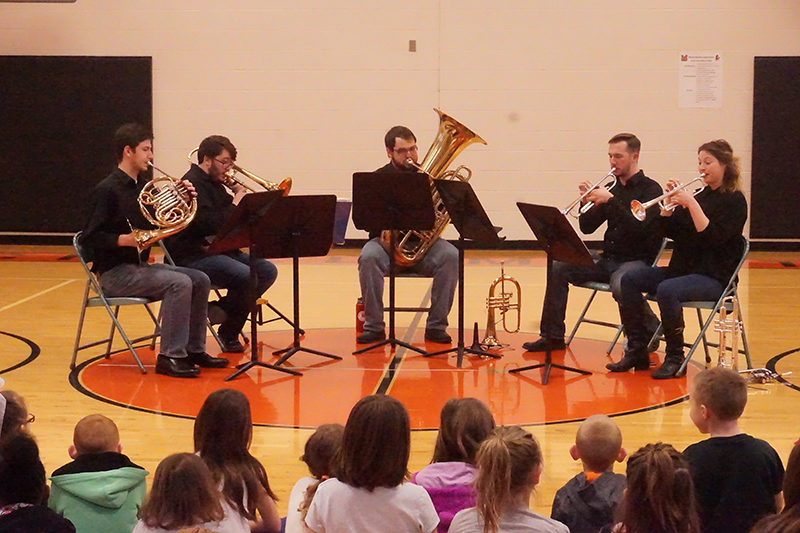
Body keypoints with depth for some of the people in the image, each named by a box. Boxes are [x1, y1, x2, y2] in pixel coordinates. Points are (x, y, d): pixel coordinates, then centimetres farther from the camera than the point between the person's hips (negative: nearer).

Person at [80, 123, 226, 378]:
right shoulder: (107, 190, -13)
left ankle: (194, 349, 6)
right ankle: (170, 357, -23)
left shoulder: (143, 187, 11)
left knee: (200, 280, -1)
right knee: (179, 283, -25)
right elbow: (89, 238, -17)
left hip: (139, 265, 9)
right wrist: (124, 239, -28)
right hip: (114, 273, -9)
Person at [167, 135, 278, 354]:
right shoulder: (193, 184, -12)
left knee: (268, 271, -3)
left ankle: (221, 310, -1)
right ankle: (228, 335, -7)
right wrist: (235, 205, -16)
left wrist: (236, 195, 3)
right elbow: (209, 224, -25)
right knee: (247, 276, -28)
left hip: (219, 249, 10)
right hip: (193, 255, -10)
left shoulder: (215, 184, 18)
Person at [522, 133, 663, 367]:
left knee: (621, 285, -40)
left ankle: (638, 347, -24)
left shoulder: (650, 189, -6)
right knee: (558, 267, -4)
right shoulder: (613, 188, 13)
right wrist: (588, 203, -8)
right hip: (608, 259, 8)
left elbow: (640, 227, -22)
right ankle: (552, 336, 3)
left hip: (637, 260, -7)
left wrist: (610, 200, -23)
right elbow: (587, 227, 11)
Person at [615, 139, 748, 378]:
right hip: (682, 269, 8)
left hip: (715, 276, -7)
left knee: (667, 289, -34)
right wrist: (670, 202, -3)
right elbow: (665, 230, 11)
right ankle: (637, 350, -11)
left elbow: (714, 237, -19)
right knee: (630, 280, -12)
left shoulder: (734, 200, -4)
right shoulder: (699, 195, 16)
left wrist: (691, 204, -21)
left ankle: (675, 358, -21)